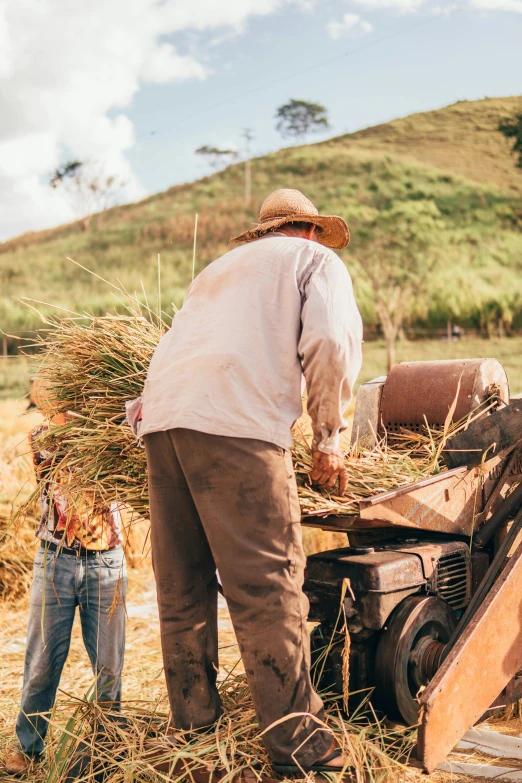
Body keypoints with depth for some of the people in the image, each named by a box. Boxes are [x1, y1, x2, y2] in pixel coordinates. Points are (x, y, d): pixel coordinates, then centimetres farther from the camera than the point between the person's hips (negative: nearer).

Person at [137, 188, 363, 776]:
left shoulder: (221, 267, 35)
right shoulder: (317, 259, 15)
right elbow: (330, 343, -3)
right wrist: (329, 438, 5)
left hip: (159, 418, 7)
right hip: (236, 423, -7)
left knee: (182, 589, 12)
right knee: (267, 586, -5)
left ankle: (192, 728, 20)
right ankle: (298, 746, -2)